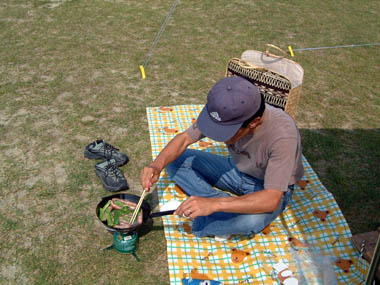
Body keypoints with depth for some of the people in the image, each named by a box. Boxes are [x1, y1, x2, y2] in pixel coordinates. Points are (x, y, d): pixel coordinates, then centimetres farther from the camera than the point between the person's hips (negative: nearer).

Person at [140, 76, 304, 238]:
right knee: (175, 160, -10)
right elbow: (184, 138, -10)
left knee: (253, 220, -40)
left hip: (269, 188, -5)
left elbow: (271, 199, -37)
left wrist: (214, 204, -44)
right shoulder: (228, 113, -22)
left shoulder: (283, 135, -36)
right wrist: (157, 166, -29)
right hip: (237, 170, 5)